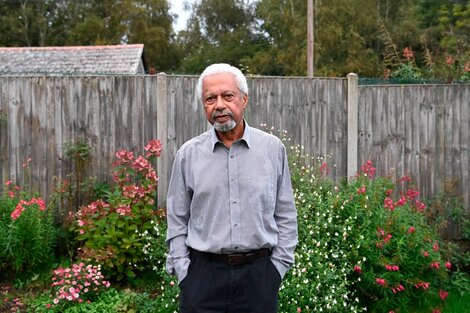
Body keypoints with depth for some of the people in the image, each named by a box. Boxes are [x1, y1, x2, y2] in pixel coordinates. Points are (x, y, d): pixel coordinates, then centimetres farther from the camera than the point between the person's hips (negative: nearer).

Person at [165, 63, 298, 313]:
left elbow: (286, 215, 4)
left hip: (258, 273, 0)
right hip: (203, 273, 0)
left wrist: (277, 266, 1)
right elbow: (177, 220, 5)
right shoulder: (188, 154, 0)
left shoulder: (273, 149, 0)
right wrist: (183, 271, -1)